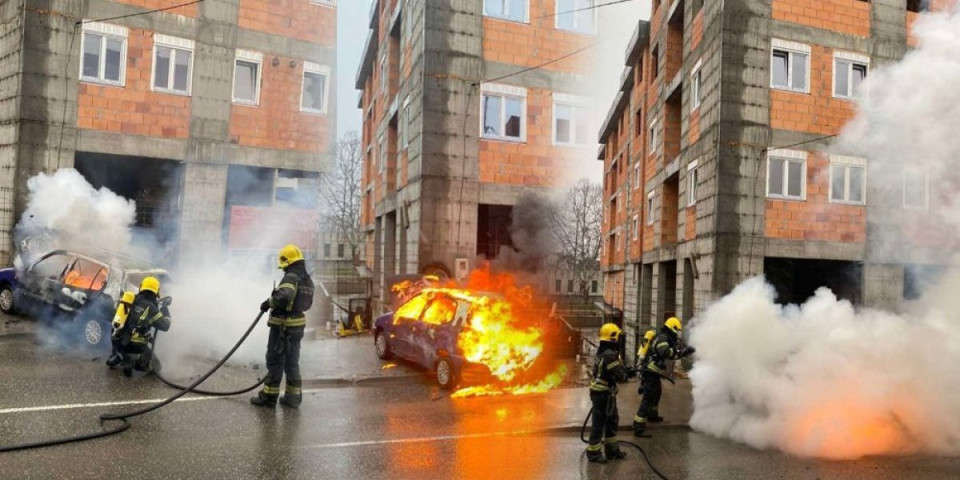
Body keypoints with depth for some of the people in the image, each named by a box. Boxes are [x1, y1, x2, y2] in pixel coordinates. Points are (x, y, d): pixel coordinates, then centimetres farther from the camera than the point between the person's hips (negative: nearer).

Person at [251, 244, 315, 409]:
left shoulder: (290, 277, -17)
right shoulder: (308, 280, 11)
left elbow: (283, 296, -35)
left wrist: (268, 303, -21)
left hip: (282, 325, -8)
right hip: (298, 325, 8)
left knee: (275, 360, 1)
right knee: (292, 361, 14)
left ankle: (269, 396, 8)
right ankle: (293, 396, 16)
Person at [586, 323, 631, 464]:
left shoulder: (603, 352, 8)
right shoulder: (609, 355, -23)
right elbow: (620, 376, -22)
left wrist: (625, 370, 2)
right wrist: (627, 372, -2)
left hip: (606, 393, 10)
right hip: (603, 394, -10)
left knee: (612, 420, 20)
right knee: (599, 423, 0)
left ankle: (611, 448, 31)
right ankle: (593, 452, 9)